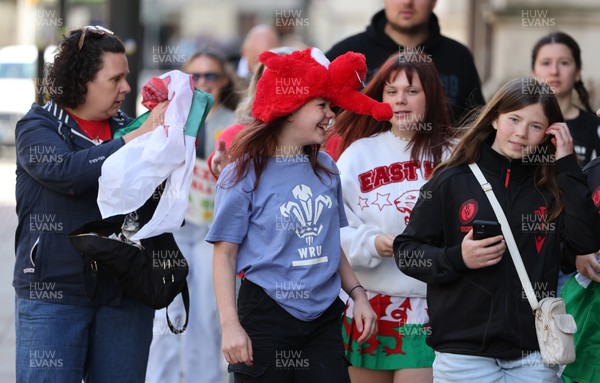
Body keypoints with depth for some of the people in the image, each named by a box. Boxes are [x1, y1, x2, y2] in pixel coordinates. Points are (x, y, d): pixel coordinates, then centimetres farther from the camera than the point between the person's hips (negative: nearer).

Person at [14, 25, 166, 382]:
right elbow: (65, 171, -20)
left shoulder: (126, 126, 9)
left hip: (125, 295, 3)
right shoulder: (37, 127, 0)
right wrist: (136, 139, -19)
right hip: (54, 294, -3)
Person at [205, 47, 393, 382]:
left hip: (324, 316, 5)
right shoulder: (245, 174, -6)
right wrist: (230, 326, -13)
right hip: (267, 316, -4)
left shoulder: (325, 169, 8)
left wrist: (359, 295, 10)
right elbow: (225, 253, -6)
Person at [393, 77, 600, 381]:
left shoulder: (551, 187, 7)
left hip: (533, 356, 2)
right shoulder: (452, 181, 1)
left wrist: (567, 166, -6)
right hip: (464, 353, -2)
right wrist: (457, 259, -15)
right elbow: (406, 251, 2)